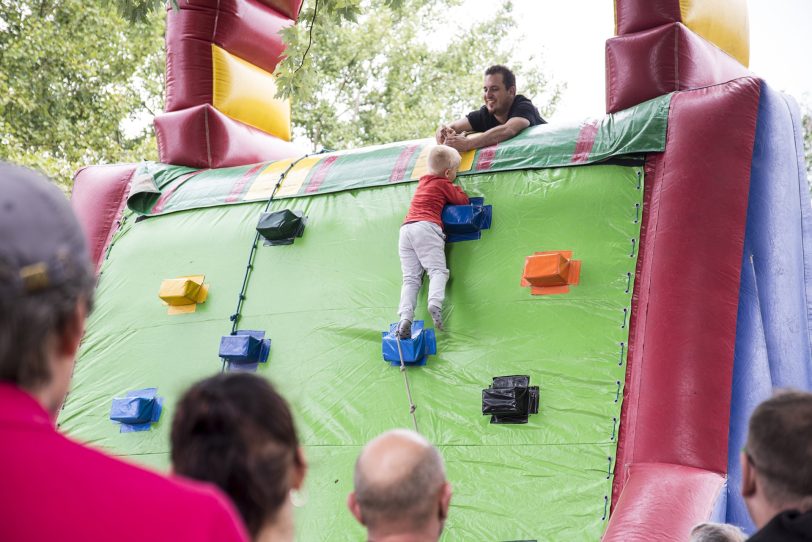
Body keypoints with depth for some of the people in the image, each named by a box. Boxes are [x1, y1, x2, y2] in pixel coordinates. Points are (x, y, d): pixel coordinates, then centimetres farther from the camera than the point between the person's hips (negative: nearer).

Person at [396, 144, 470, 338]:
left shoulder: (423, 181, 29)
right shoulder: (444, 184, 9)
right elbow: (463, 200, 12)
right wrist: (458, 189, 28)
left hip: (405, 229, 6)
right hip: (425, 227, -6)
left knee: (410, 277, 0)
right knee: (438, 269, -12)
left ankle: (405, 316, -18)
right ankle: (435, 302, -40)